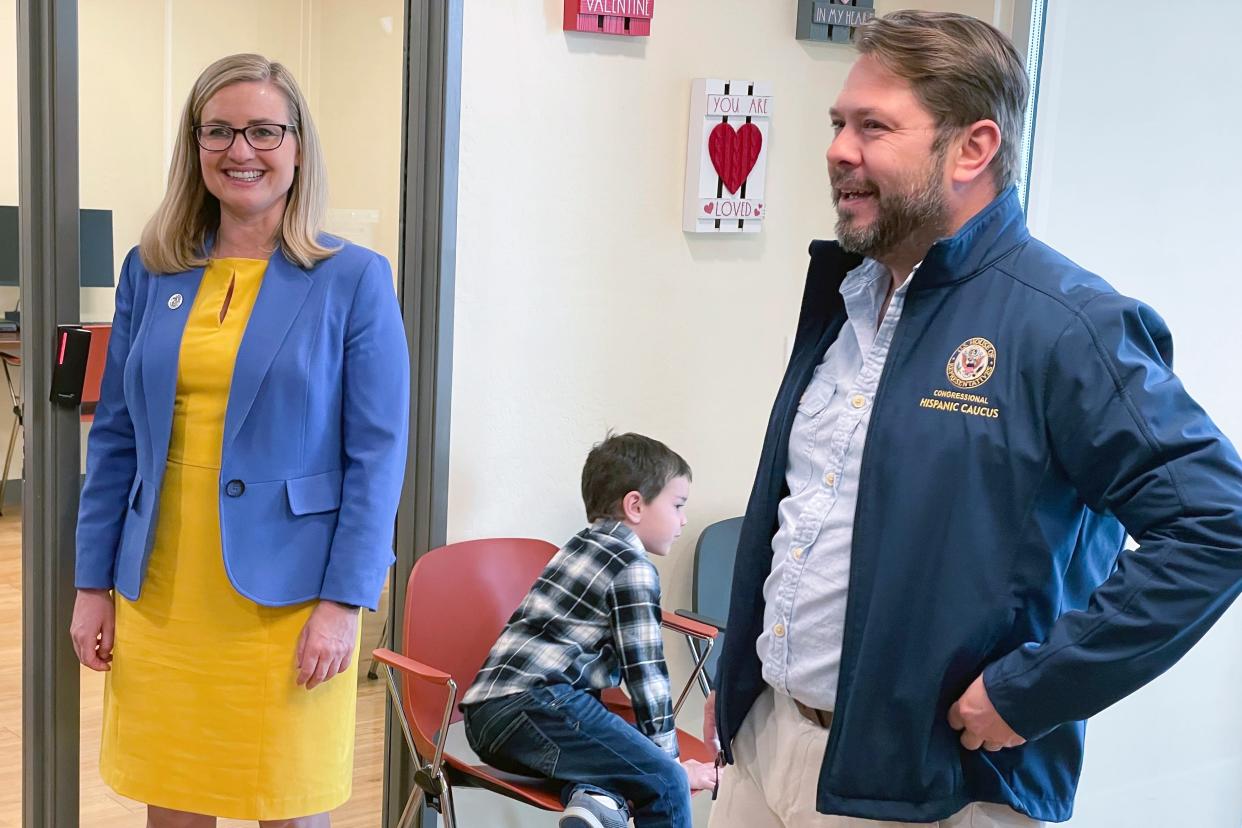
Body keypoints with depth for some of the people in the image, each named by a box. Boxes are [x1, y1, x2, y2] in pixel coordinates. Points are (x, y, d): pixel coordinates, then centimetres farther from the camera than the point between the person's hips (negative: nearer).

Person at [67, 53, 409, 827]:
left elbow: (377, 453, -7)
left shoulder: (354, 278, -4)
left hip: (287, 597, -3)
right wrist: (94, 583, 6)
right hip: (160, 596, 4)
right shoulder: (150, 272, 7)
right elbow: (116, 437, 10)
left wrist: (345, 602, -12)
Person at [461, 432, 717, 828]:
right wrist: (670, 760, 8)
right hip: (533, 706, -10)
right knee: (668, 782, -9)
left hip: (486, 712, 10)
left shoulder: (584, 545, 26)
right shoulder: (633, 568, -2)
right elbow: (646, 672, -2)